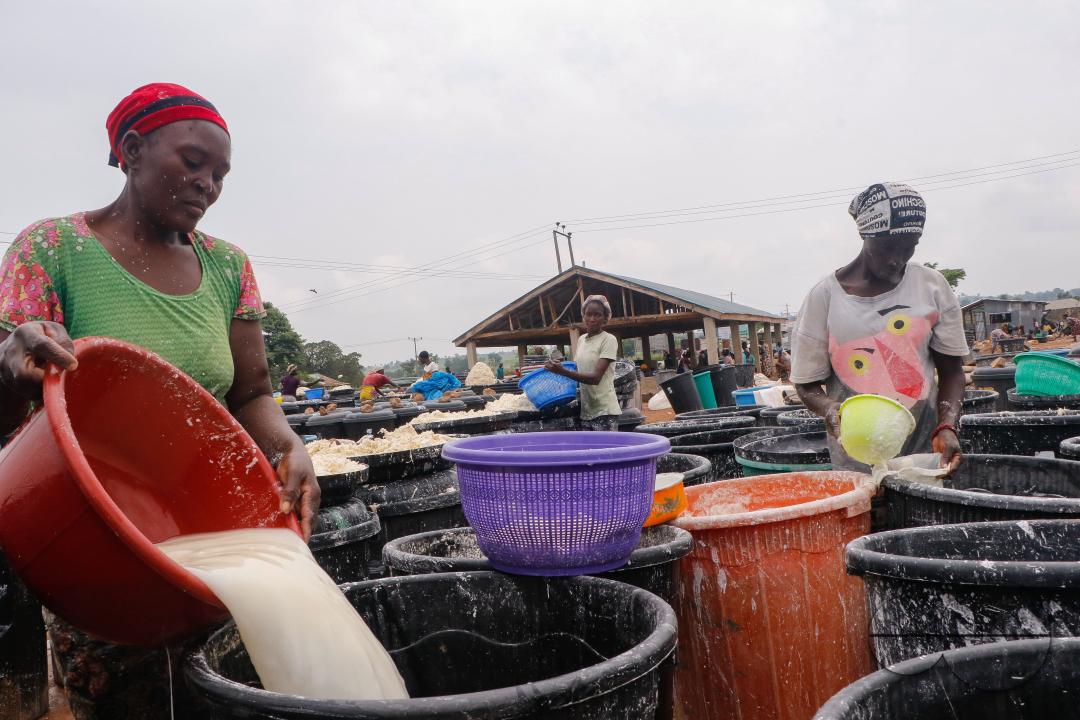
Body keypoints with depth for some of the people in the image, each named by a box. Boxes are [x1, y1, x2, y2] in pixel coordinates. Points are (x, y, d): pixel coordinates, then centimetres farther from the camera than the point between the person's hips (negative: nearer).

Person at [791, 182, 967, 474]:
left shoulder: (932, 286, 3)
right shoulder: (826, 296, -5)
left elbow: (950, 369, 7)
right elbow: (807, 384, -1)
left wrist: (946, 426, -10)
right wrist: (831, 409, -22)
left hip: (926, 449, 2)